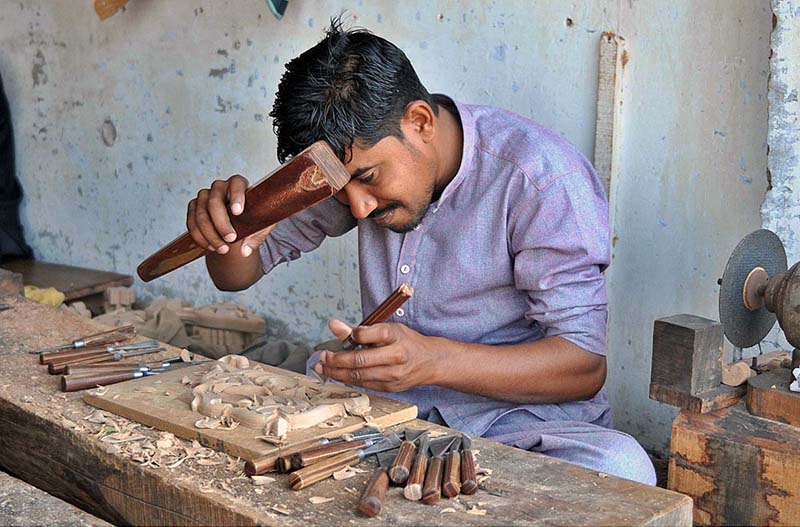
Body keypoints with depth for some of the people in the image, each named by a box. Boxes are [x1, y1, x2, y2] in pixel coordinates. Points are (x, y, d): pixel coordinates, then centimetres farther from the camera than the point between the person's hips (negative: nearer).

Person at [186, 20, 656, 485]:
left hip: (523, 417, -3)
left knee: (618, 468, -35)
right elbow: (239, 273, 9)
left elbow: (586, 363, -18)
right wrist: (231, 229, -18)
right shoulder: (362, 157, 1)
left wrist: (434, 360, -34)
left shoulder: (543, 176, -17)